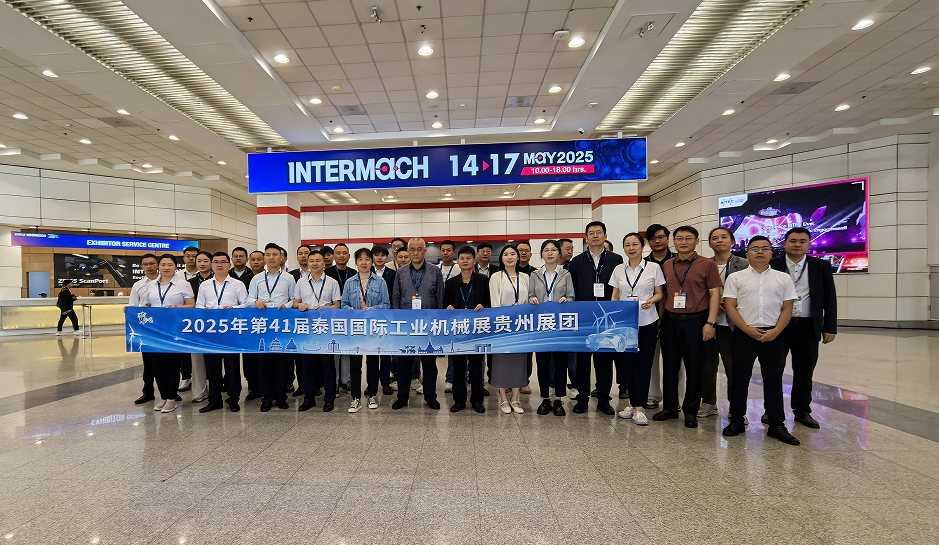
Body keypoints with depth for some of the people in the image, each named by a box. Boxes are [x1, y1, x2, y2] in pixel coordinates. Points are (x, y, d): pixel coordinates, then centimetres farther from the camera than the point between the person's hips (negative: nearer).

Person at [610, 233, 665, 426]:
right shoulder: (618, 270, 8)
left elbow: (659, 293, 6)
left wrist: (651, 300, -16)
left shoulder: (653, 268, 1)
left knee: (643, 363, 0)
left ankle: (640, 408, 7)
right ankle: (632, 403, 20)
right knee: (627, 362, 5)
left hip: (647, 322, -2)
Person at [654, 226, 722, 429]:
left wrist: (710, 322, -11)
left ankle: (691, 411, 20)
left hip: (695, 321, -3)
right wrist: (659, 319, 7)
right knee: (669, 365, 10)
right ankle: (670, 407, 23)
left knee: (694, 367, 5)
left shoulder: (707, 265, -1)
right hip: (670, 321, 4)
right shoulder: (667, 266, 9)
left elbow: (715, 294, -4)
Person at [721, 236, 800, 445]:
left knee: (774, 381, 7)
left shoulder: (783, 278, 8)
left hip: (773, 336, 1)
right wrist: (748, 330, -11)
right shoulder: (735, 278, 4)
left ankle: (776, 425, 20)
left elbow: (787, 308, 4)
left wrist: (775, 331, -10)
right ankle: (736, 421, 18)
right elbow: (730, 306, -1)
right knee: (739, 379, 6)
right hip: (744, 334, -1)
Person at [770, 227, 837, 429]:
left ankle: (802, 411, 26)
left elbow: (830, 299, 7)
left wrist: (829, 328, 2)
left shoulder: (821, 267, 6)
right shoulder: (772, 266, -2)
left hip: (808, 327, 2)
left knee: (805, 372, 10)